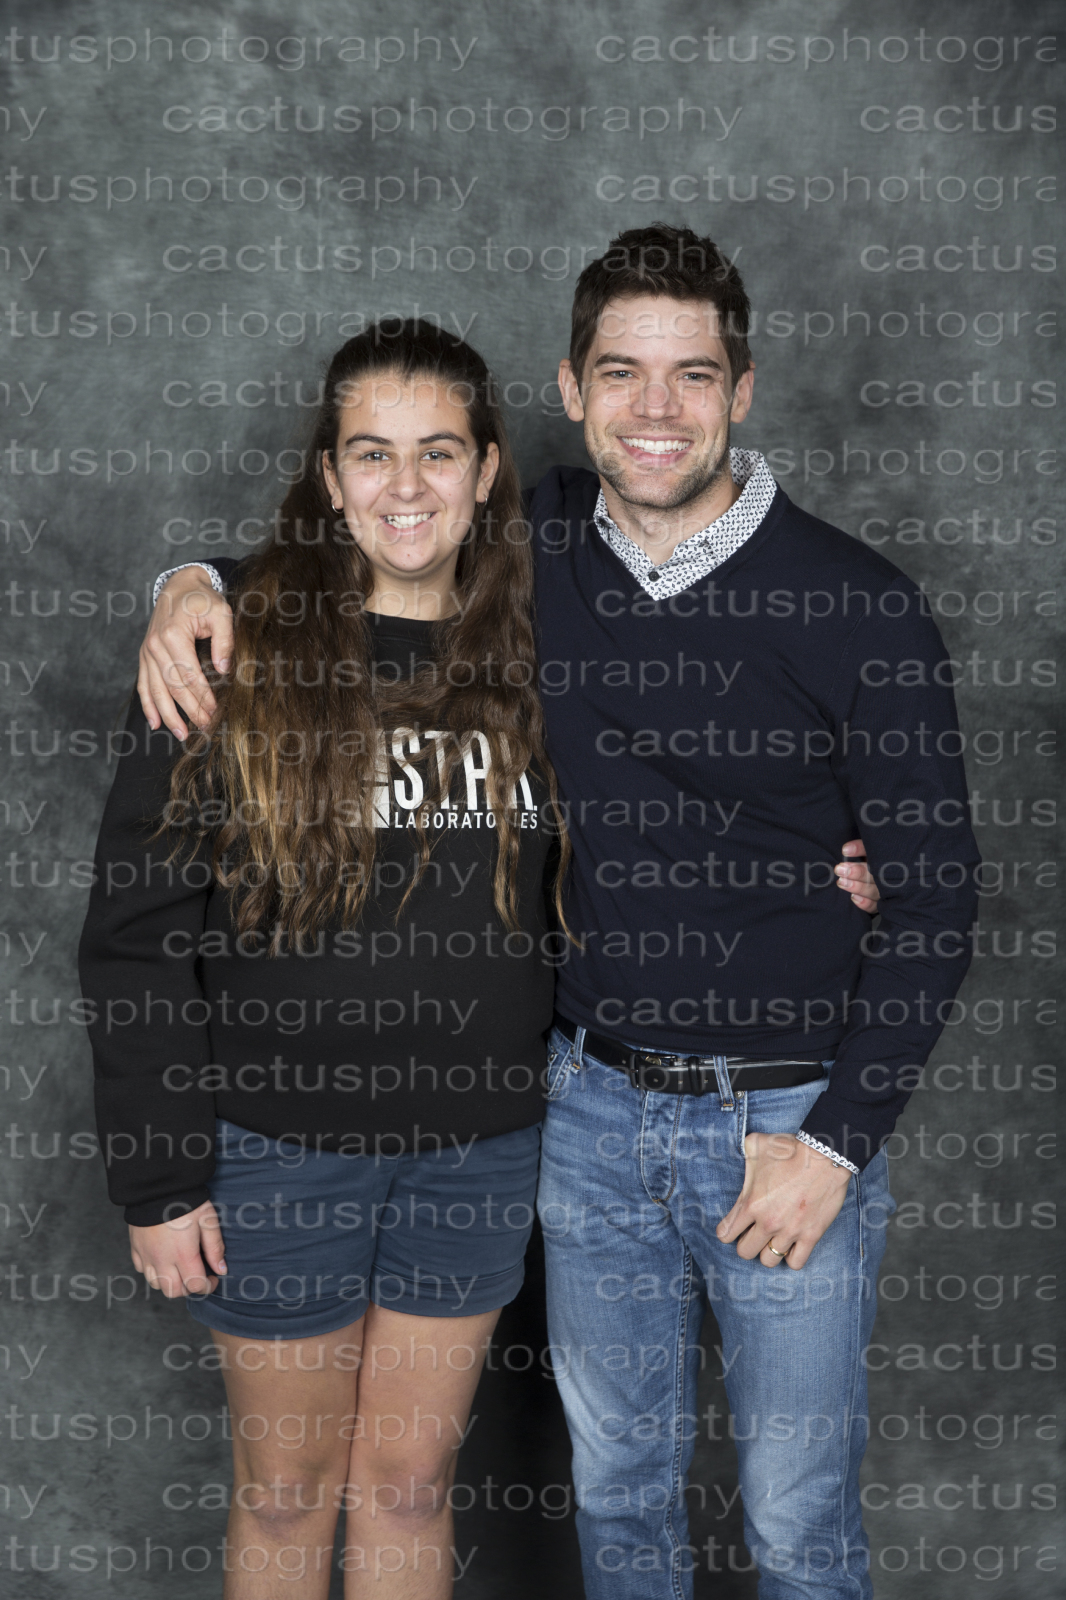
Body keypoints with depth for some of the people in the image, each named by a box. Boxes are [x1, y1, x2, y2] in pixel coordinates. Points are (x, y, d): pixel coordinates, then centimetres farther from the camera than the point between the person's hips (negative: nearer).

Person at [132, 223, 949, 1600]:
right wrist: (198, 584, -5)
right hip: (593, 1104, 3)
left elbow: (934, 892, -8)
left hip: (788, 1118, -3)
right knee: (616, 1483, 20)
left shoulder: (855, 605, -13)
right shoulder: (534, 546, -2)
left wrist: (836, 1139, -11)